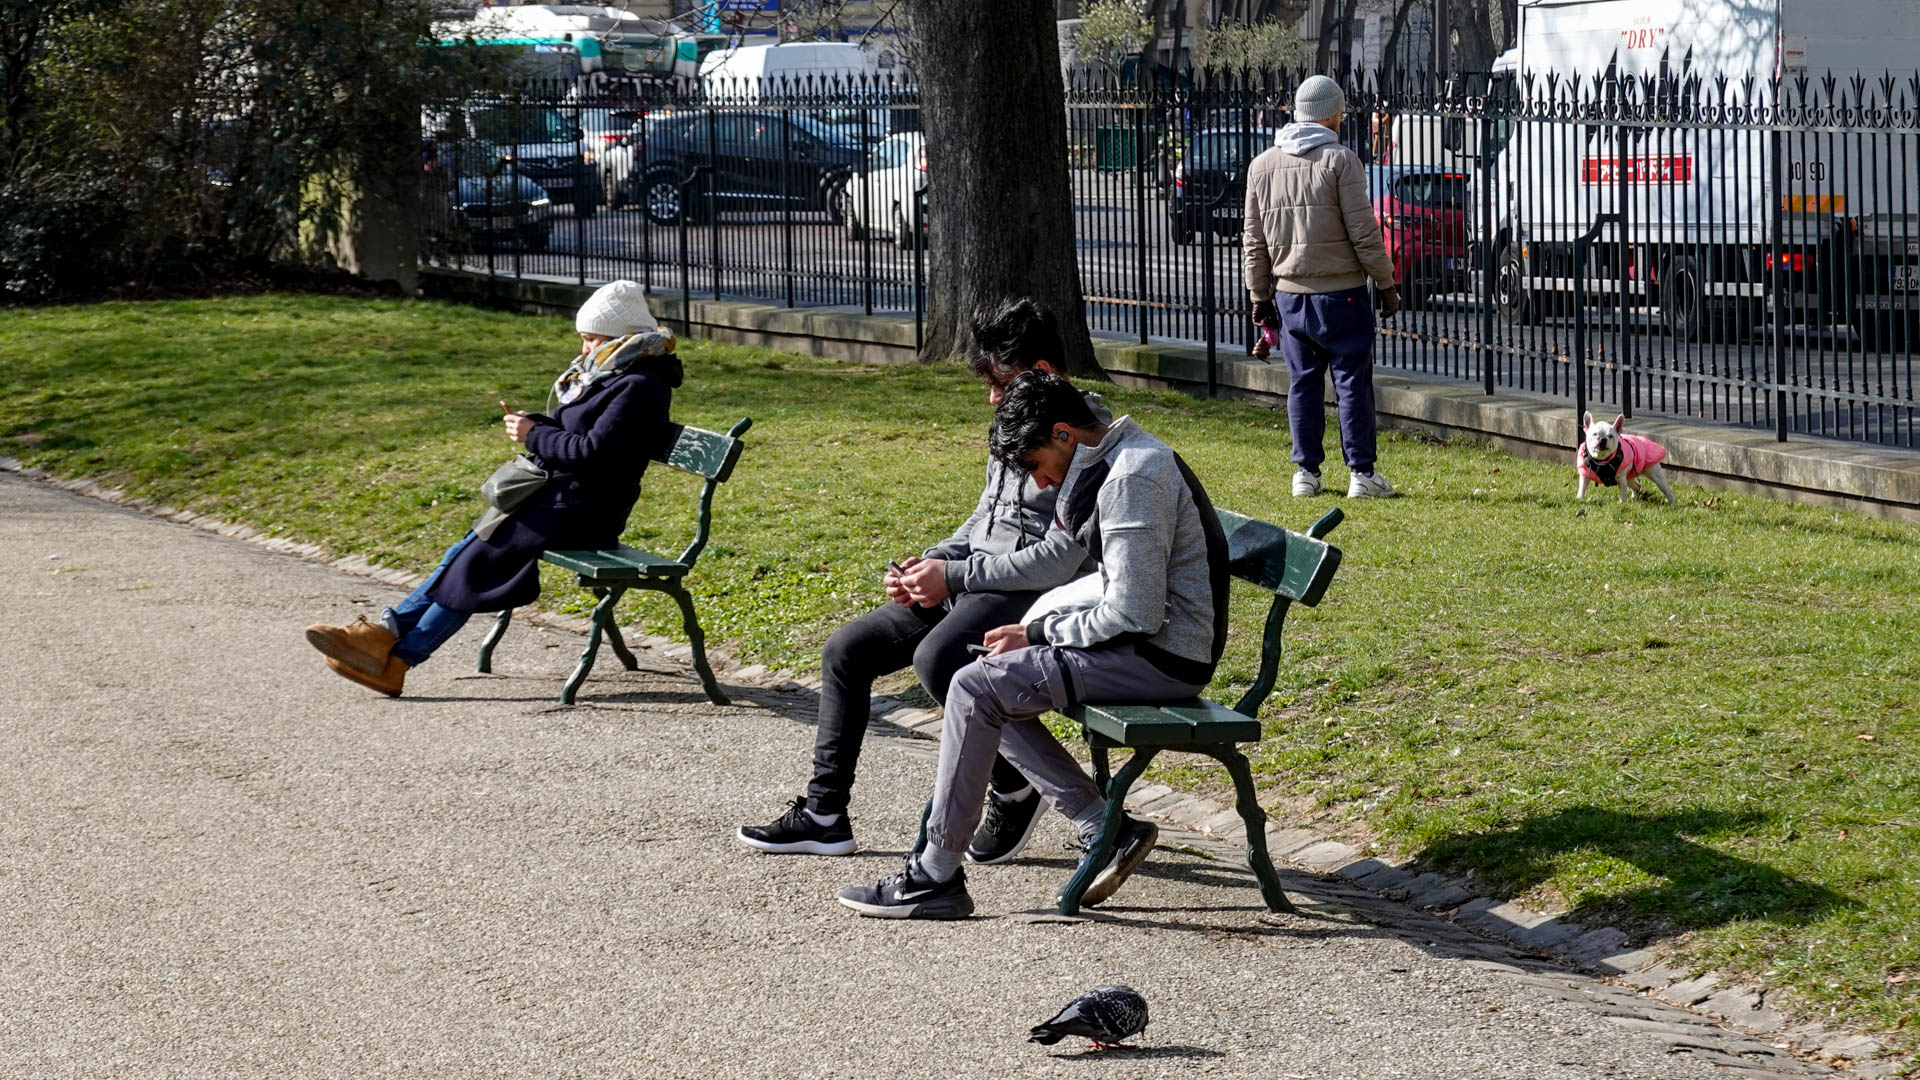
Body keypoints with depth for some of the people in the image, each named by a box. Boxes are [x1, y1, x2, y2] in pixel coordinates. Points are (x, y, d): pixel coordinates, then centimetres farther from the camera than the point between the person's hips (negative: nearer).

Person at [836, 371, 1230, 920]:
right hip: (1156, 647, 11)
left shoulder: (1133, 478, -18)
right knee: (995, 693, 12)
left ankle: (935, 877, -9)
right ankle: (1110, 831, 6)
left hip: (1162, 658, -11)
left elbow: (1133, 614, -22)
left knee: (976, 688, -13)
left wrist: (1041, 633, -9)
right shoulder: (1125, 461, 15)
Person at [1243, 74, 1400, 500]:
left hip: (1288, 294, 5)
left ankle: (1306, 471, 11)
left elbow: (1254, 240, 12)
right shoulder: (1339, 161, -9)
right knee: (1353, 381, 0)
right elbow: (1364, 232, -10)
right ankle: (1361, 473, -1)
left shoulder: (1262, 165, 7)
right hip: (1340, 293, -5)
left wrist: (1260, 295, 18)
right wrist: (1386, 284, -1)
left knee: (1303, 382, 11)